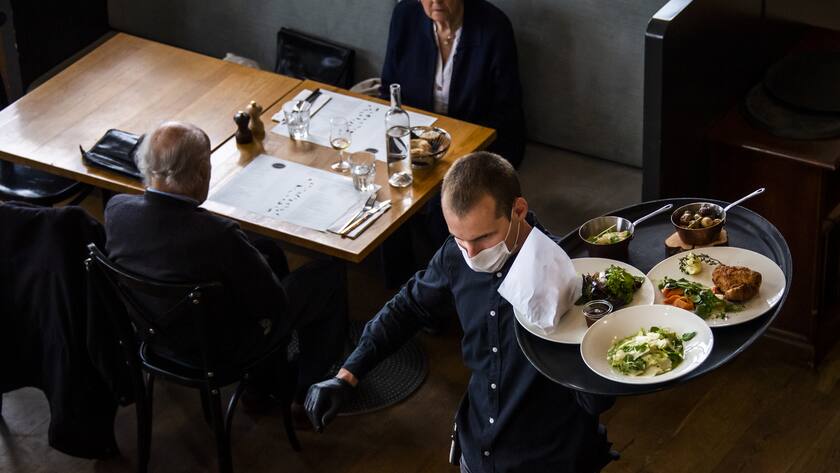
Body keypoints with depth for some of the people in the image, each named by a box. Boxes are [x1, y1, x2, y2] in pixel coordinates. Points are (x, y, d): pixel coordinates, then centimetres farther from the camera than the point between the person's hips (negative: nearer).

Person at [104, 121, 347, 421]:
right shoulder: (218, 236, -38)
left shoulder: (116, 209, -20)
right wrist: (257, 262, -1)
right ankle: (308, 394, 32)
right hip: (221, 350, -6)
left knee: (269, 250, 26)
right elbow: (273, 303, -23)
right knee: (327, 278, 12)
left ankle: (265, 384, 39)